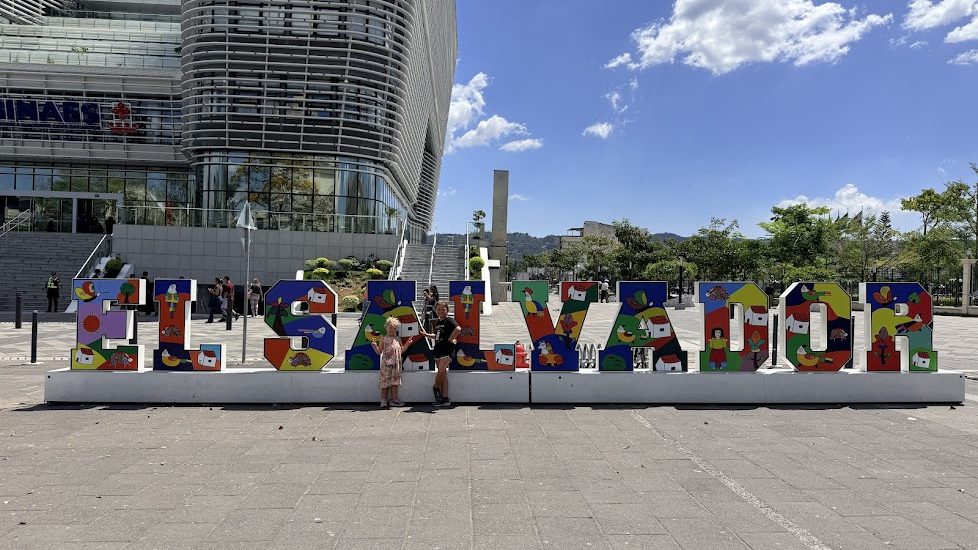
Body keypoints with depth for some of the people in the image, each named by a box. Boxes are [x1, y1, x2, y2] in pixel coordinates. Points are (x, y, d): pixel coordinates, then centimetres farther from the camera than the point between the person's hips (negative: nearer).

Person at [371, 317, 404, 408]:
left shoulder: (398, 340, 12)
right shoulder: (383, 339, 1)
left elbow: (401, 351, 18)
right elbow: (379, 352, 1)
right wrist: (374, 346, -15)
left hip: (396, 364, 4)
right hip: (386, 363, -3)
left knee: (395, 380, 5)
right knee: (385, 381, -2)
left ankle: (394, 399, 10)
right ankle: (383, 400, 6)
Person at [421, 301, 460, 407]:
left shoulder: (449, 320, -9)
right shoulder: (436, 322, 15)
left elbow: (458, 329, -26)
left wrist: (450, 339, -20)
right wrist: (427, 335, 13)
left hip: (447, 350, -8)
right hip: (438, 350, 8)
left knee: (441, 371, -17)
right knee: (443, 374, 8)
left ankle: (436, 388, 10)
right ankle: (445, 399, 10)